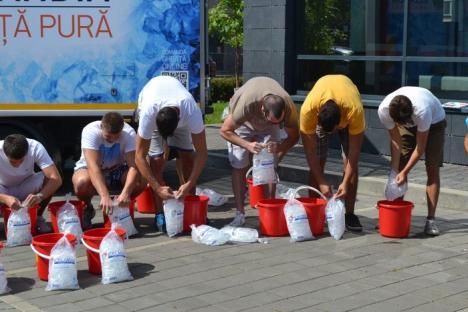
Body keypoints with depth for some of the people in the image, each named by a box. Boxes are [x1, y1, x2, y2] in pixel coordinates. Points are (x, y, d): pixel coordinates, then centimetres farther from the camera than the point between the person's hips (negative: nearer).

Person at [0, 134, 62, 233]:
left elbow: (56, 179, -35)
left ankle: (38, 217, -6)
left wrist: (40, 196, -50)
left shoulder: (35, 148, -29)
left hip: (26, 189, 1)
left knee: (49, 178, -29)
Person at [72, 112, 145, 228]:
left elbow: (134, 165, -32)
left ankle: (122, 206, 3)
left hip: (117, 171, 2)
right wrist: (105, 196, -52)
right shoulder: (90, 131, -29)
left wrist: (125, 193, -49)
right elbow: (93, 166, -40)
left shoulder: (129, 133, -23)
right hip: (89, 169, -2)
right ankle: (87, 208, -2)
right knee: (82, 182, -37)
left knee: (140, 181, -28)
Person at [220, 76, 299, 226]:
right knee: (239, 166, -8)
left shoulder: (288, 106, -36)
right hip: (242, 123, -2)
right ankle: (240, 213, -2)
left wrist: (280, 147, -41)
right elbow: (225, 131, -31)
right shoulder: (245, 104, -45)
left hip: (268, 129, 2)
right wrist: (248, 145, -45)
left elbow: (294, 136, -19)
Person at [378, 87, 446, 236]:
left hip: (434, 122, -3)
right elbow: (395, 140, -20)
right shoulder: (384, 110, -33)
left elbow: (420, 147, -31)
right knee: (398, 168, -6)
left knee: (432, 169, -12)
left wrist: (405, 172, -28)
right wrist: (395, 170, -24)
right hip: (408, 124, 3)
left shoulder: (422, 110, -44)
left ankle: (430, 220, -10)